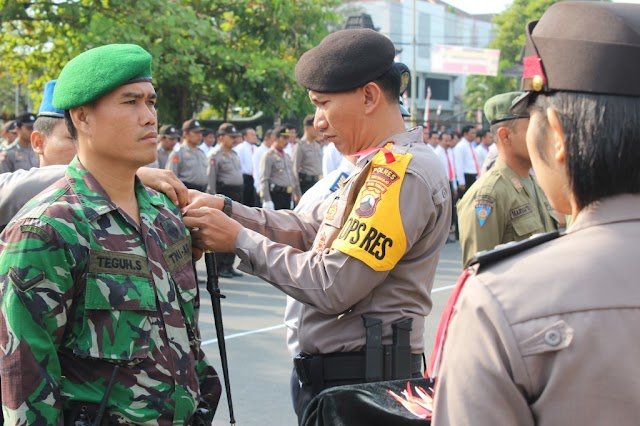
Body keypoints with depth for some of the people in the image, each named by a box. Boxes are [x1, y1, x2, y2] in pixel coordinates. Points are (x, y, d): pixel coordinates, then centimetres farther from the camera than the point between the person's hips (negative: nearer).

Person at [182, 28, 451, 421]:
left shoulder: (402, 171, -19)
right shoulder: (380, 166, 13)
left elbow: (333, 286, -23)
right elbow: (308, 230, 12)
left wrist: (240, 240, -14)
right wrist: (227, 209, 0)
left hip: (361, 383, -9)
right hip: (334, 374, 9)